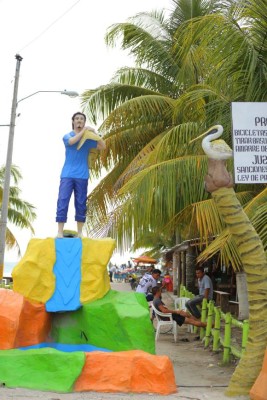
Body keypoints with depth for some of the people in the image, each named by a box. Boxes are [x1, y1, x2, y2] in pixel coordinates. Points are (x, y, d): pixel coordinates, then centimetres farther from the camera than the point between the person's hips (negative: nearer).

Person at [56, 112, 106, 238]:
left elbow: (103, 146, -2)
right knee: (62, 201, -8)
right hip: (67, 175, -1)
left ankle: (80, 232, 8)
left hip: (82, 176, 1)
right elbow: (71, 141, -17)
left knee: (81, 203, 2)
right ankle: (60, 232, -7)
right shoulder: (67, 136, 8)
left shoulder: (88, 138, 11)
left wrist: (94, 133, -11)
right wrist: (83, 131, -12)